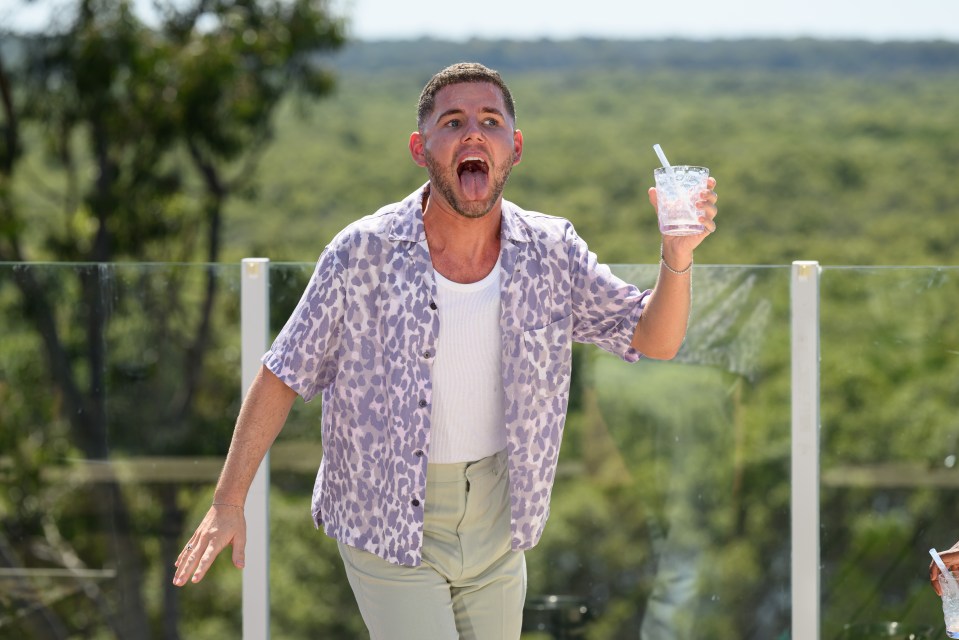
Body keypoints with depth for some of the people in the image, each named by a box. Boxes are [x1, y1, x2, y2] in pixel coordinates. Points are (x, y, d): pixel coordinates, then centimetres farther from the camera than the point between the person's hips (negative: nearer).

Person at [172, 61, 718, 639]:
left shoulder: (551, 252, -7)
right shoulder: (363, 254, -15)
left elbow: (654, 340, -5)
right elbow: (284, 377, -6)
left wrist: (678, 256, -26)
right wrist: (228, 502, -7)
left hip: (495, 529, 4)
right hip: (388, 521, -4)